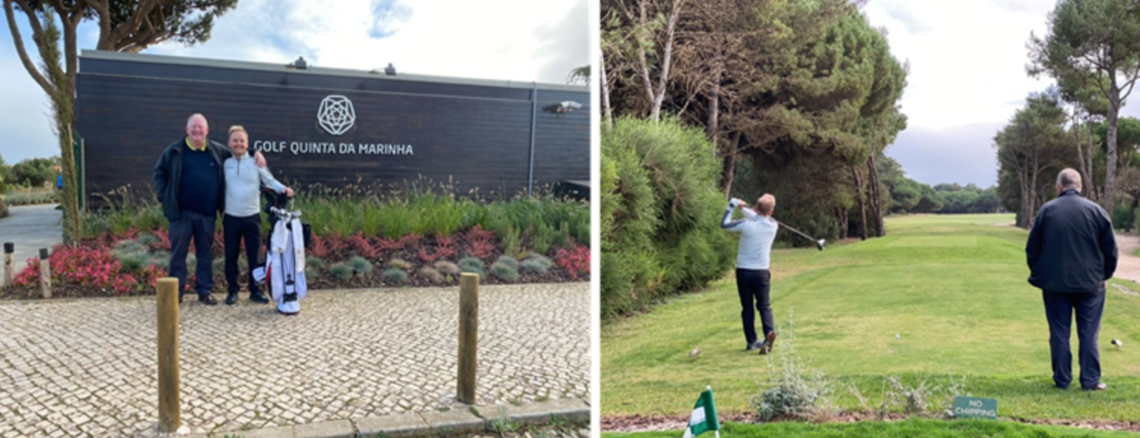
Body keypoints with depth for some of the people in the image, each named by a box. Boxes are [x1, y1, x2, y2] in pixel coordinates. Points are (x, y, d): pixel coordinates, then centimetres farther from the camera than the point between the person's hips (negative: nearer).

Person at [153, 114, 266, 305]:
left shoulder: (217, 151, 6)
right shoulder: (175, 151, 0)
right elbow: (159, 172, 6)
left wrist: (255, 153, 3)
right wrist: (164, 197, -2)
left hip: (207, 214, 2)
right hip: (181, 212, -2)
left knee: (205, 253, 9)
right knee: (178, 253, 3)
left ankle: (204, 291, 18)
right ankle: (176, 292, 10)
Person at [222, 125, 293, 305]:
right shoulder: (225, 163, 3)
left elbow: (270, 181, 1)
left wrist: (284, 189, -18)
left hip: (252, 217, -1)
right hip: (231, 218, 1)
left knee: (254, 256, 5)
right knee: (231, 256, 8)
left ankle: (255, 290, 15)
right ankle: (232, 290, 18)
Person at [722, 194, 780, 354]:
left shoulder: (746, 224, -16)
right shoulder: (773, 226, -4)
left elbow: (724, 224, 2)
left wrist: (732, 205, 11)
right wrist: (744, 209, 18)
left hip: (743, 271, -1)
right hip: (761, 272, 1)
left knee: (747, 307, 9)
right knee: (764, 306, 9)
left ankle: (751, 341, 10)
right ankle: (769, 332, -16)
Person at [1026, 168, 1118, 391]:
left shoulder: (1046, 210, -2)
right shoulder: (1096, 211, -2)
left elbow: (1032, 249, 2)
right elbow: (1111, 249, 3)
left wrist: (1038, 273, 15)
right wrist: (1105, 275, 15)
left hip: (1054, 283, 0)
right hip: (1090, 283, 0)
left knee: (1059, 333, 6)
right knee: (1089, 334, 7)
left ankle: (1062, 379, 10)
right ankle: (1090, 380, 9)